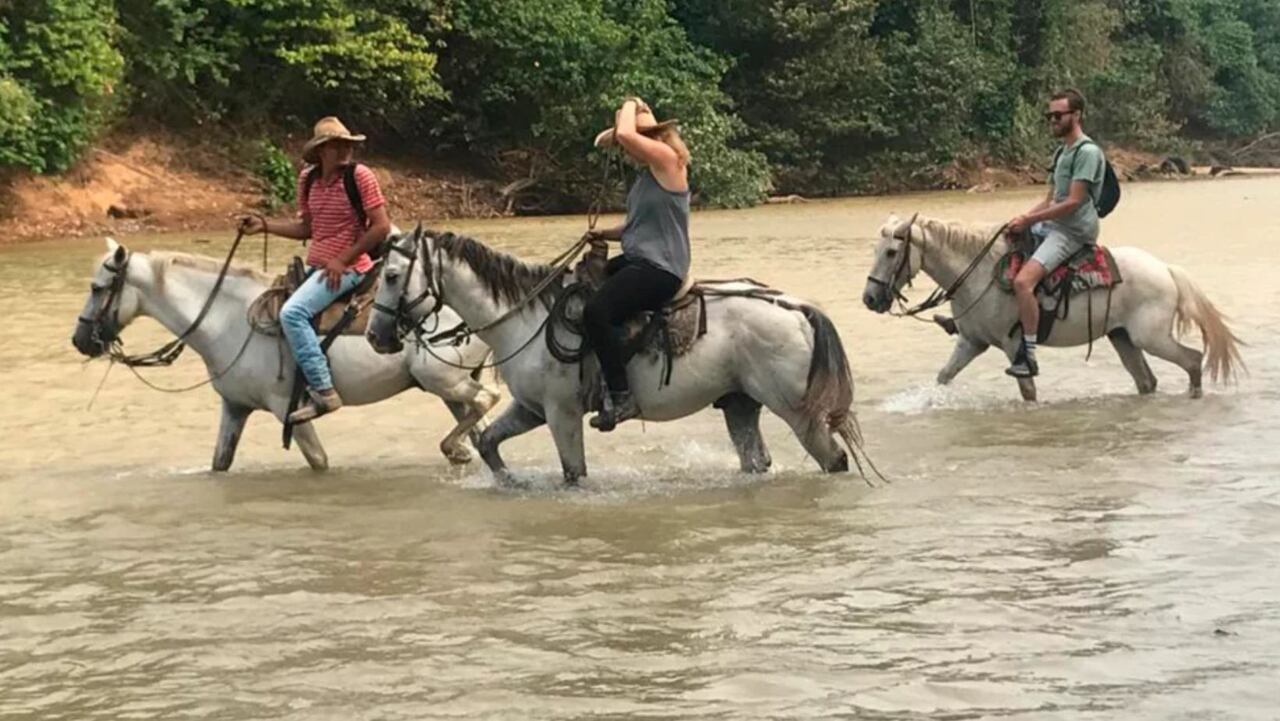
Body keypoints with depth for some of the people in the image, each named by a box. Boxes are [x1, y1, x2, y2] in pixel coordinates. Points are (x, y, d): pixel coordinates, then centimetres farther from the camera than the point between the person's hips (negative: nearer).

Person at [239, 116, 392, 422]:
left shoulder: (360, 176, -11)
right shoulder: (308, 179, 7)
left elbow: (381, 226, -13)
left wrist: (342, 260, -16)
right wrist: (264, 224, 5)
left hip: (346, 268, -8)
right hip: (314, 266, 8)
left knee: (292, 312, -27)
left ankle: (323, 391, -24)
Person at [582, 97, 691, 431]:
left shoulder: (667, 159, -13)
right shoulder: (649, 172, 16)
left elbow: (625, 133, -27)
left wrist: (630, 106, -7)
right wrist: (606, 234, 8)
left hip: (660, 269, -11)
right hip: (637, 261, 11)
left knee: (596, 311, -29)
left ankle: (621, 397, -24)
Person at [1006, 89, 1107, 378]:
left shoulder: (1087, 152, -14)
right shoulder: (1062, 152, 17)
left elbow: (1072, 202, -20)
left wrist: (1029, 220, -19)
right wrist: (1022, 218, 1)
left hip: (1073, 232, -10)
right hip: (1050, 225, 10)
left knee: (1023, 281, -28)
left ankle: (1028, 355, -25)